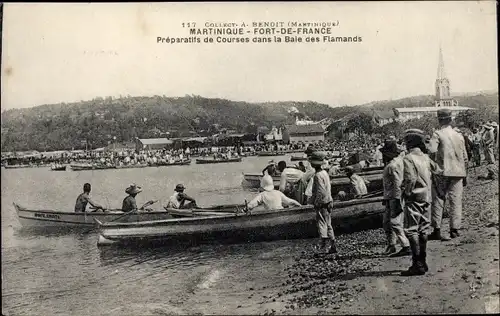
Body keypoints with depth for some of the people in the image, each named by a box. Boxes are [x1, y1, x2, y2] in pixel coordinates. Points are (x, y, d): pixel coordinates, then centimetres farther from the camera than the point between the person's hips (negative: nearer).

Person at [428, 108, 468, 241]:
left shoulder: (438, 134, -6)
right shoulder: (459, 136, 9)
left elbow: (431, 151, -23)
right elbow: (465, 158, 13)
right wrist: (465, 175, 22)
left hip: (442, 172, -3)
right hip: (458, 173, 4)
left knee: (438, 200, 3)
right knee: (455, 201, 8)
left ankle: (437, 230, 2)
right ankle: (454, 230, 10)